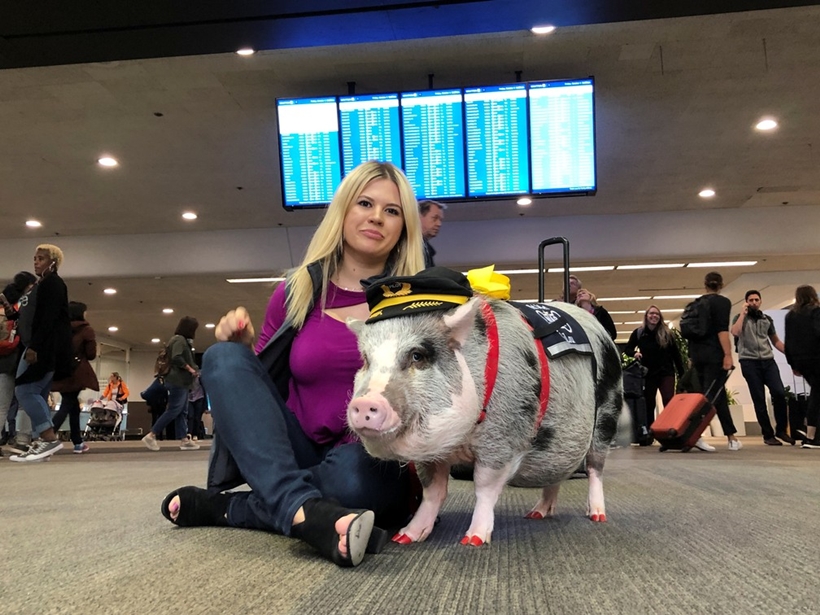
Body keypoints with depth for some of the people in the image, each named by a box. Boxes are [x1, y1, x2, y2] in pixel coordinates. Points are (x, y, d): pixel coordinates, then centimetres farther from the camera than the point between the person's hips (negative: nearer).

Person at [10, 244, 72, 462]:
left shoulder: (52, 283, -7)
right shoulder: (42, 285, 24)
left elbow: (49, 318, -19)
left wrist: (34, 346, -26)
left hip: (45, 346, -10)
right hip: (39, 346, 10)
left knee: (25, 389, -16)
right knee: (36, 394, 6)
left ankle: (50, 438, -20)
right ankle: (42, 442, 4)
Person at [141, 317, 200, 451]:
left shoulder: (183, 340, 20)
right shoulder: (179, 340, -11)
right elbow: (177, 358, -25)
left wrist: (193, 370, 6)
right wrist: (190, 369, -15)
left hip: (181, 382, 11)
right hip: (177, 382, -11)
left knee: (182, 412, 7)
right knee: (173, 410, -10)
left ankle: (184, 440, 7)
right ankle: (151, 435, -7)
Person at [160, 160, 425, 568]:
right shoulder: (296, 293, 6)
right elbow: (262, 385, 14)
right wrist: (242, 348, -7)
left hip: (373, 463, -3)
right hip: (294, 460, 3)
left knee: (354, 472, -38)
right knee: (223, 358, -17)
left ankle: (225, 508, -13)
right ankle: (304, 510, -35)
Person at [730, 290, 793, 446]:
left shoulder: (767, 319, 16)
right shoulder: (740, 318, 6)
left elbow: (775, 341, 22)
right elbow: (734, 332, -16)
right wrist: (743, 313, -8)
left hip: (768, 360, 3)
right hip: (749, 362, -3)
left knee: (779, 393, -12)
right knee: (759, 399, -3)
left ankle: (781, 429, 4)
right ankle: (768, 435, 3)